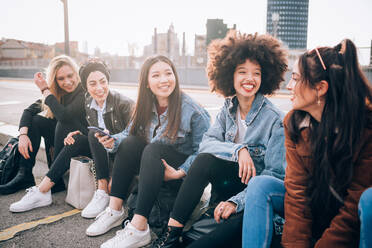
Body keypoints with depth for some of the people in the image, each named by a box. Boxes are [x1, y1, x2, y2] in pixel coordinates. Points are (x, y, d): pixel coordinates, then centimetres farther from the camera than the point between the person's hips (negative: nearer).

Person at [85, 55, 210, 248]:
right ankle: (115, 211, -16)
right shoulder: (145, 107, 1)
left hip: (184, 176, -5)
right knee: (129, 142, -20)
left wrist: (181, 172, -24)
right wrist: (113, 141, -19)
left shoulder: (194, 111, -15)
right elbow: (128, 133, 2)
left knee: (154, 148, -32)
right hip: (152, 166, 5)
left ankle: (139, 228, -34)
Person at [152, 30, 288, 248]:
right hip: (232, 182, 4)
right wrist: (238, 150, -24)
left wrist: (237, 201, -25)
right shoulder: (229, 109, 3)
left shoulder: (275, 120, -14)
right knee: (205, 160, -26)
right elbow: (206, 143, -7)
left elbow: (275, 174, -15)